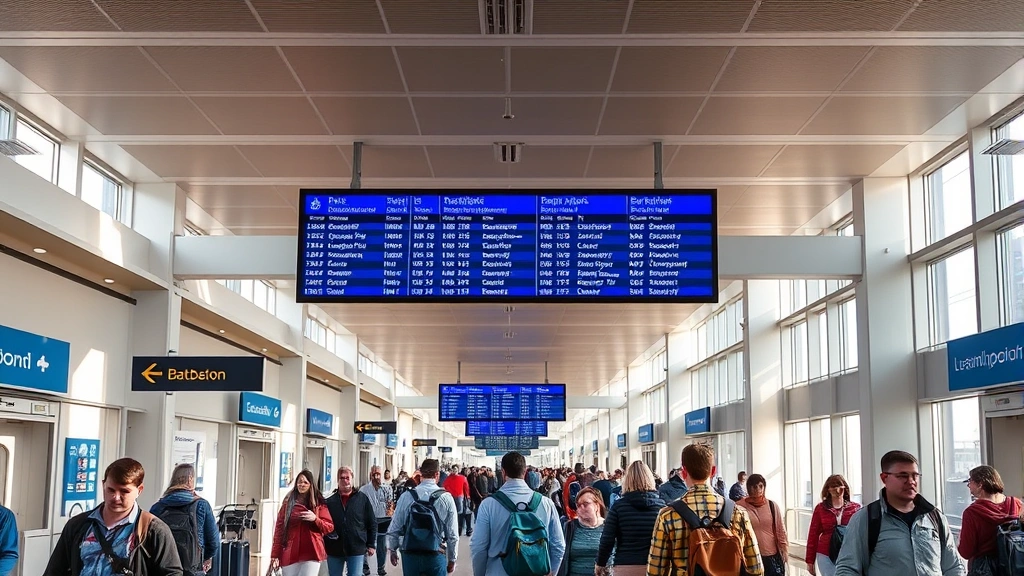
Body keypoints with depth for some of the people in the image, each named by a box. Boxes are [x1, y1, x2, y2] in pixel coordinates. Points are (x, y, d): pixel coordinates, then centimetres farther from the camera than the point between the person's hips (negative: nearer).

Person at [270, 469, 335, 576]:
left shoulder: (318, 503, 9)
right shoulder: (288, 503, 11)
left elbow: (330, 527, 6)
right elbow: (279, 528, 6)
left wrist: (315, 519, -13)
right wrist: (275, 555, -1)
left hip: (311, 553, -1)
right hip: (290, 554, 2)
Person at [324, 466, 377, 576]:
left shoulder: (362, 499, 2)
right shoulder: (330, 501, 3)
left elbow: (372, 523, 4)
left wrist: (371, 545, 1)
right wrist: (324, 545, -4)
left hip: (357, 550, -1)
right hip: (334, 550, 2)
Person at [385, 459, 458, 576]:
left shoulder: (406, 496, -5)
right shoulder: (446, 498, -6)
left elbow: (395, 527, 0)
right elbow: (453, 534, -4)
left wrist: (393, 550, 16)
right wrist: (452, 559, 9)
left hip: (410, 554, 1)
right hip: (436, 556, -1)